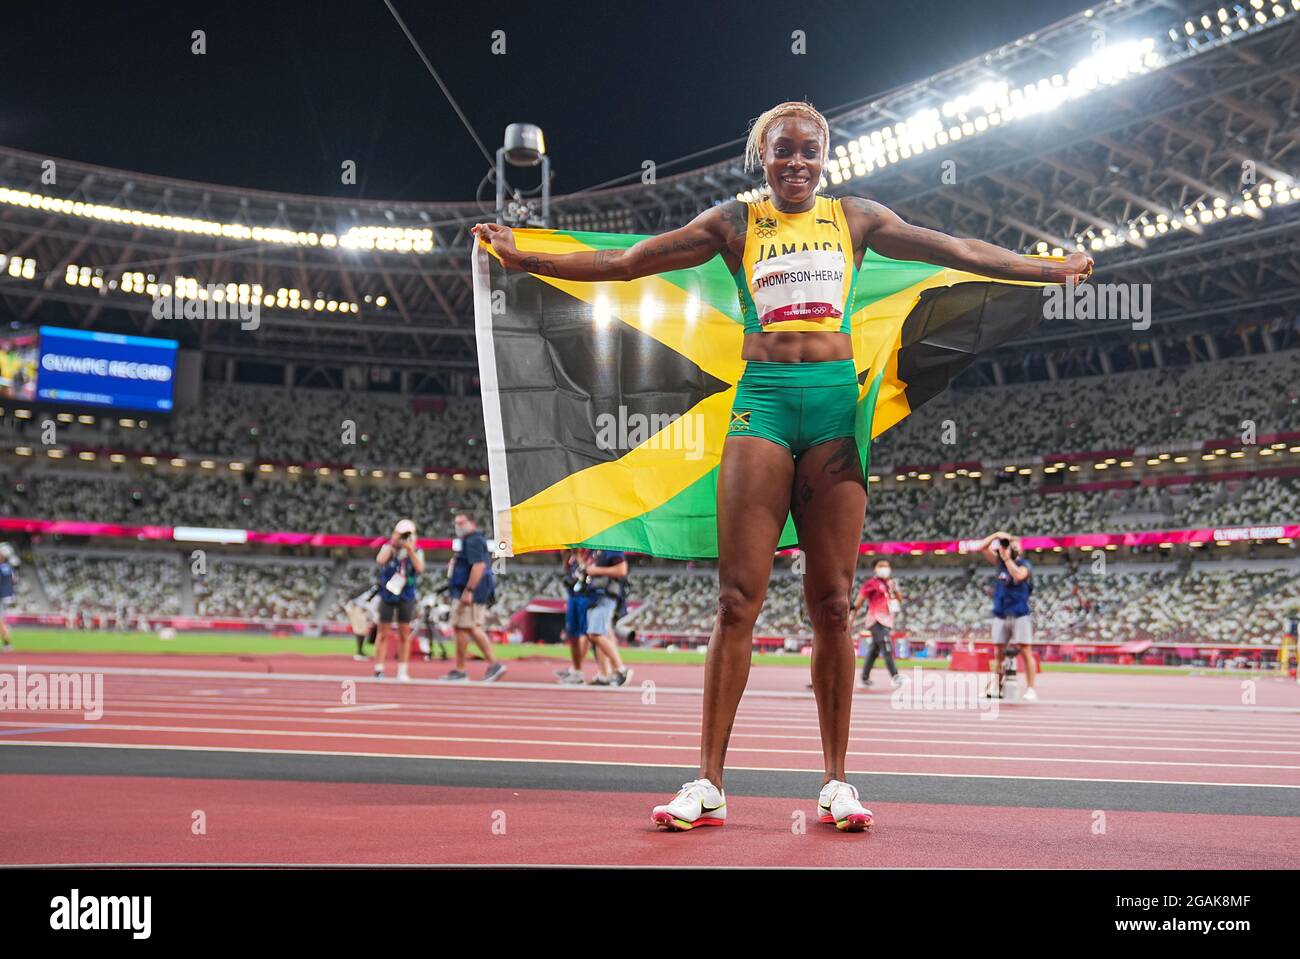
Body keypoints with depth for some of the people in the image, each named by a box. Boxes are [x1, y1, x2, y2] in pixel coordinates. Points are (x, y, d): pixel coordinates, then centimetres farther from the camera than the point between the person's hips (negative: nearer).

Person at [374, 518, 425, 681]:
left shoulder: (416, 552, -1)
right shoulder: (389, 547, -4)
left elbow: (420, 568, -19)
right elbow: (380, 560, -24)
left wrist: (410, 550, -23)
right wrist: (392, 544, -21)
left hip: (406, 597, 1)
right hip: (387, 595, -1)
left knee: (404, 634, 5)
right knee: (383, 632, 1)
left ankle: (402, 671, 12)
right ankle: (378, 669, 6)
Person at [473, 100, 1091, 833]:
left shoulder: (854, 217, 16)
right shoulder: (736, 223, 13)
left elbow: (954, 249, 18)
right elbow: (626, 261, 10)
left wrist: (1048, 269, 15)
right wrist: (527, 260, 4)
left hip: (836, 398, 1)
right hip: (763, 398, -1)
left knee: (832, 602, 0)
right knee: (739, 599, -7)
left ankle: (837, 781, 7)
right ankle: (708, 784, -3)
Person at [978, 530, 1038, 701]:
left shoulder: (1024, 565, -4)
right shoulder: (1000, 562, 12)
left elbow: (1018, 576, -25)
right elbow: (982, 547, 9)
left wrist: (1007, 558, -15)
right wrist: (996, 534, -2)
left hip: (1020, 615, -6)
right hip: (1000, 615, 6)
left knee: (1025, 652, -9)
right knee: (998, 652, 6)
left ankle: (1030, 689, -8)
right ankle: (998, 686, 11)